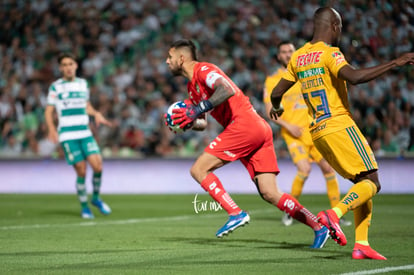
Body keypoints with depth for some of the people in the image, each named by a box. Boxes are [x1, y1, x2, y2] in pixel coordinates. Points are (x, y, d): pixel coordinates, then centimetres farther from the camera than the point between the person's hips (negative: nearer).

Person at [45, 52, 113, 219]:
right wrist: (51, 129, -16)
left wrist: (96, 115, 5)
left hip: (85, 133, 4)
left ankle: (96, 198, 11)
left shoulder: (83, 84, 13)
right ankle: (84, 207, 10)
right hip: (68, 135, -4)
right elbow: (49, 111, 0)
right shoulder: (56, 87, 0)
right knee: (81, 171, -7)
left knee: (97, 165, -13)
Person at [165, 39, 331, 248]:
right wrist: (186, 122, 8)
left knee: (199, 169, -8)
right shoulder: (192, 86, 26)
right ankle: (319, 227, -1)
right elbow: (202, 124, 29)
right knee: (269, 194, 1)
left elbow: (228, 90, -24)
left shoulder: (203, 70, -4)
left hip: (244, 124, -10)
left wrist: (198, 109, -25)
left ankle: (236, 214, -13)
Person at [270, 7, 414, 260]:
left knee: (363, 182, 13)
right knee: (372, 183, -6)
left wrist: (276, 109, 41)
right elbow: (355, 77, -28)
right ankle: (334, 214, -26)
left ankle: (362, 245, 2)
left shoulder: (298, 57, 13)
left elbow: (276, 94, 18)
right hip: (340, 127, -8)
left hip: (318, 133, 8)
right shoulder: (329, 53, -10)